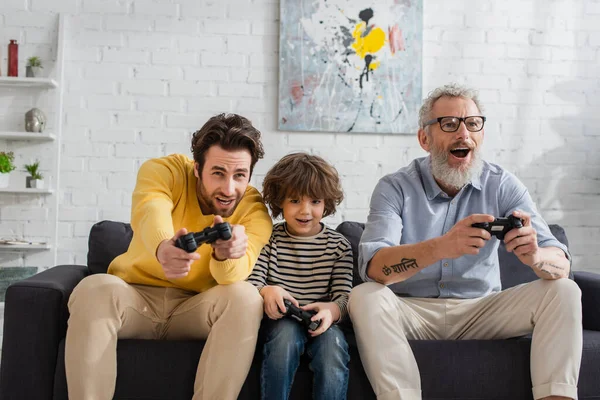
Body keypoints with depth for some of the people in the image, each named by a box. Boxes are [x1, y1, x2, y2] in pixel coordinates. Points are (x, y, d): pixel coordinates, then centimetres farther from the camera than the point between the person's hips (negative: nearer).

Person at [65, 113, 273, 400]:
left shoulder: (254, 210, -10)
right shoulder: (165, 171, -13)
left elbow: (231, 276, -27)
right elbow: (150, 212, -36)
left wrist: (227, 255, -52)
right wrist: (163, 247, -60)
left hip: (194, 308, 1)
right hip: (135, 295, 0)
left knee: (246, 297, -28)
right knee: (95, 288, -32)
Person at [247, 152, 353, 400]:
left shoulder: (339, 245, 6)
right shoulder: (269, 239, 5)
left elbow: (344, 296, -1)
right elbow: (252, 283, -3)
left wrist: (332, 310, -26)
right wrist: (266, 292, -28)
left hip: (319, 323, 1)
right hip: (279, 321, 0)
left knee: (333, 342, -30)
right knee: (287, 332, -33)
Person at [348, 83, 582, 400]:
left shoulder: (502, 186, -4)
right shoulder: (394, 188, -10)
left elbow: (561, 265, -11)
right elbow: (373, 266, -26)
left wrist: (536, 256, -37)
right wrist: (440, 247, -45)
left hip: (482, 310, 2)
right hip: (412, 310, -2)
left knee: (563, 291, -16)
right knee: (364, 297, -30)